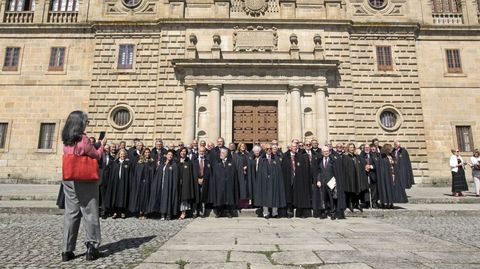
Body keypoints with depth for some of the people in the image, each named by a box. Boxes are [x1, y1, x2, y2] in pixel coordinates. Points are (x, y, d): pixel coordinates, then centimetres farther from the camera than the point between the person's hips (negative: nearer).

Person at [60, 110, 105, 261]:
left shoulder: (66, 140, 7)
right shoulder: (83, 139, -14)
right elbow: (96, 156, -5)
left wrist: (92, 146, 14)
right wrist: (102, 145, 10)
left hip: (69, 180, 6)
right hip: (85, 180, -6)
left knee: (71, 213, 9)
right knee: (89, 213, 3)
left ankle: (67, 250, 13)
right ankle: (91, 248, 9)